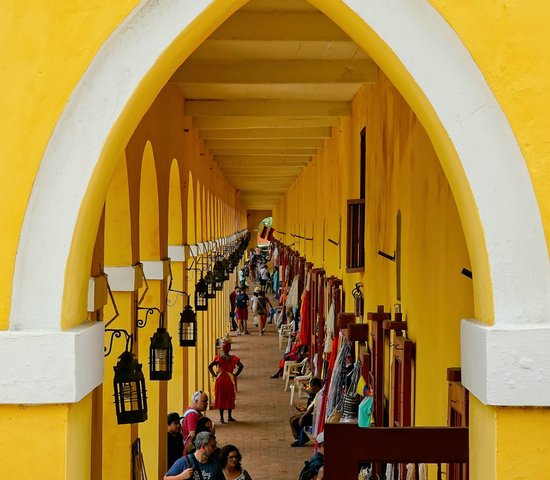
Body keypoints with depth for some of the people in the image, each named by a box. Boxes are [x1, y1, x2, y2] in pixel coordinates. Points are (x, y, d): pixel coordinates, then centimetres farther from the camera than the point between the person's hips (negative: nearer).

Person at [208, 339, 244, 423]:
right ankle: (229, 417, 18)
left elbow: (210, 366, -14)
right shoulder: (232, 358, -4)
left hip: (220, 379, 0)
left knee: (220, 398, 8)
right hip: (230, 379, 0)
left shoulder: (218, 358, -5)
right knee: (230, 398, 12)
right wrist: (236, 375, -4)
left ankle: (221, 417, 6)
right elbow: (241, 366, -13)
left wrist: (214, 375, -4)